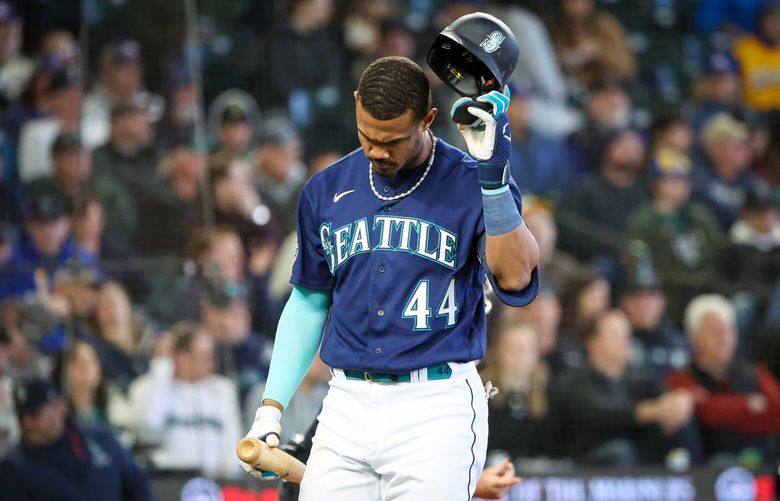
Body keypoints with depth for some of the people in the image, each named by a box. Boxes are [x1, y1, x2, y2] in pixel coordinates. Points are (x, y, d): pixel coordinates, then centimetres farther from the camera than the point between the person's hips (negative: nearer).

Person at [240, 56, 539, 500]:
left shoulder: (470, 185, -3)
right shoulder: (326, 191, 10)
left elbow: (515, 278, -20)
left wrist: (494, 176, -31)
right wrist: (272, 408, 12)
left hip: (437, 411, -4)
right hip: (347, 405, 4)